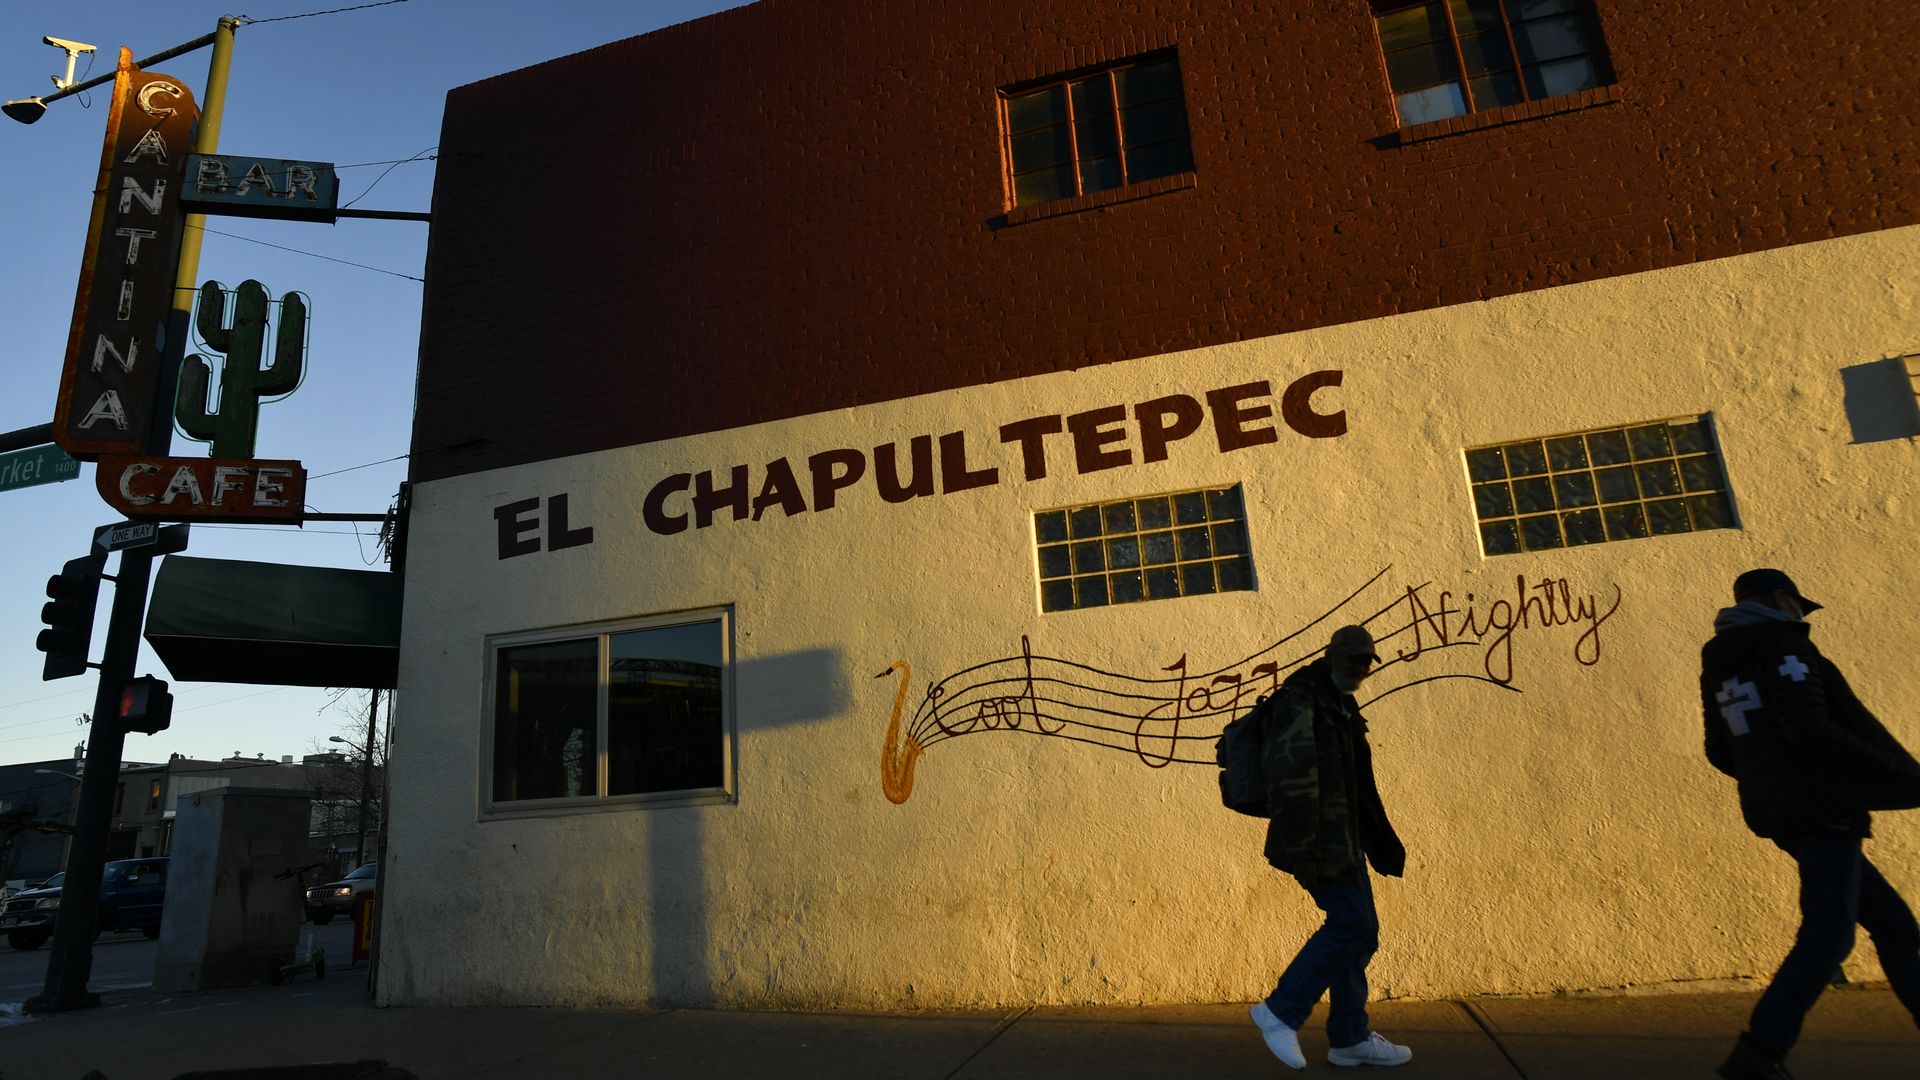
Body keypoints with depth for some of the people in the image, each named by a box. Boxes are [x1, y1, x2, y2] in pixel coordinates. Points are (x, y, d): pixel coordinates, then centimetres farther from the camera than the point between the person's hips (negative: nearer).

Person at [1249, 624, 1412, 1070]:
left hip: (1343, 837, 10)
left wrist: (1383, 845, 24)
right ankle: (1280, 1011, 0)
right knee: (1352, 922, -11)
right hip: (1319, 838, -10)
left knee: (1359, 931, 11)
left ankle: (1350, 1038, 22)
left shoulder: (1343, 704, 17)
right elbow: (1288, 772, -23)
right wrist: (1302, 850, -26)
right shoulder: (1301, 697, -14)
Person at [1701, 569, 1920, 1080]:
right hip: (1822, 807, -9)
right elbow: (1810, 730, -19)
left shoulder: (1719, 665, 16)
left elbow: (1721, 753, 16)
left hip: (1778, 816, 9)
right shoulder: (1782, 643, -9)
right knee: (1827, 934, -11)